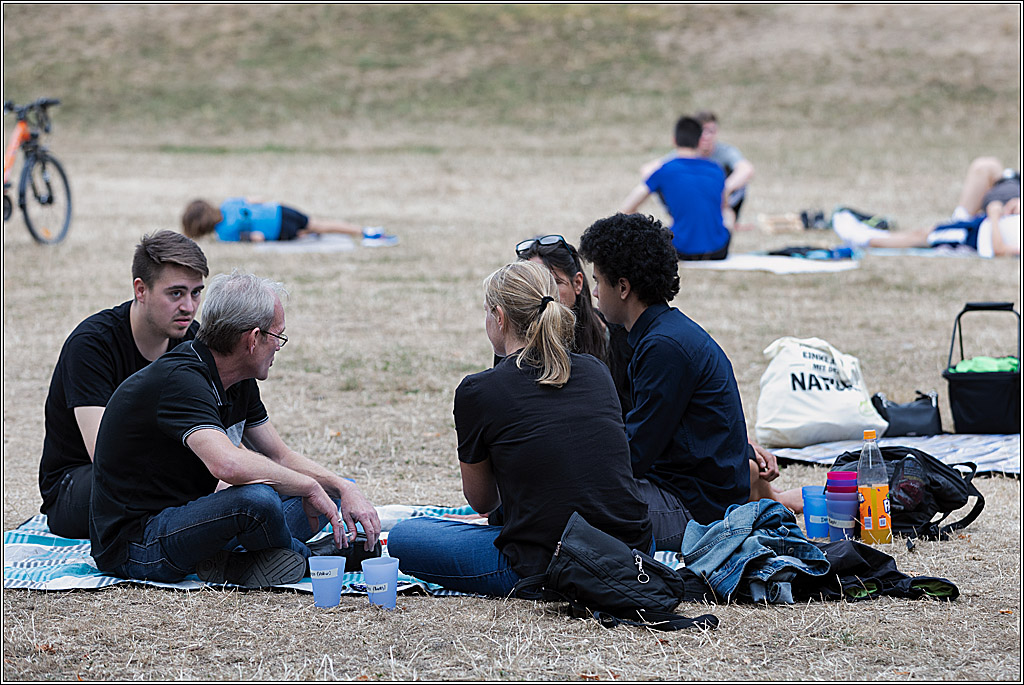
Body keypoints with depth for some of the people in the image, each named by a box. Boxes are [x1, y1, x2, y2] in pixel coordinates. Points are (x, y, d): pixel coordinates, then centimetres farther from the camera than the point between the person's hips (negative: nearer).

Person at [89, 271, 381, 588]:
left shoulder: (240, 384, 6)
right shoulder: (180, 380, -25)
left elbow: (280, 456, 16)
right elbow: (228, 464, -41)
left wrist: (344, 489, 0)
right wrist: (310, 487, -28)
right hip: (134, 545, -10)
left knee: (328, 494, 13)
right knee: (257, 499, -36)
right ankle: (304, 555, -4)